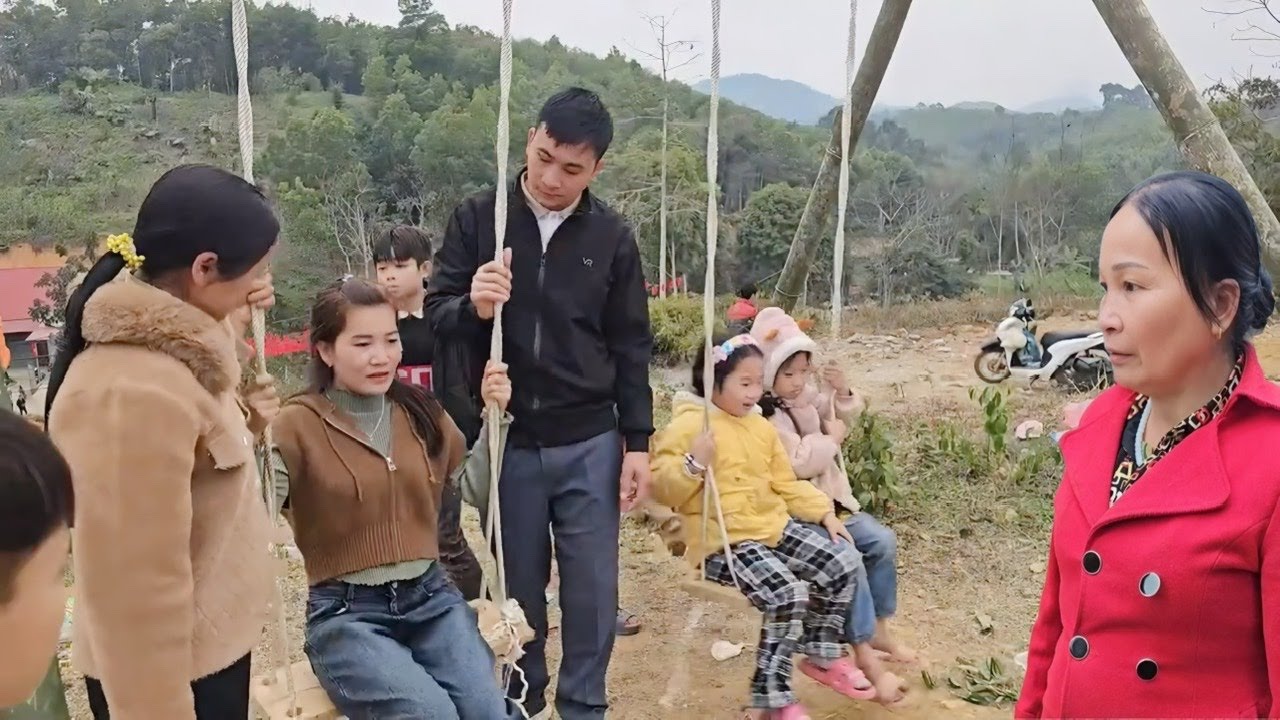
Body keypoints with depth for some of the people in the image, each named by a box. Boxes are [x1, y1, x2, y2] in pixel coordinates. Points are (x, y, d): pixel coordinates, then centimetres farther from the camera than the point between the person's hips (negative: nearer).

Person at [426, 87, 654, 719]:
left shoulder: (612, 237, 0)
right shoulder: (478, 218, -3)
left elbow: (631, 348, 4)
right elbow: (435, 313, -1)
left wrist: (637, 442, 1)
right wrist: (471, 306, -24)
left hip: (589, 445, 1)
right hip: (507, 444, 0)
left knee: (592, 588, 8)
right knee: (518, 587, 13)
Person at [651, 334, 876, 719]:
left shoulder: (761, 427, 15)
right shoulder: (687, 425, -9)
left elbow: (786, 483, 19)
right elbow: (661, 488, -12)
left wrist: (824, 511, 7)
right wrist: (694, 464, -29)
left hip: (773, 525, 8)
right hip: (722, 540, -8)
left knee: (842, 560, -5)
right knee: (787, 594, -27)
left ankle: (822, 655, 16)